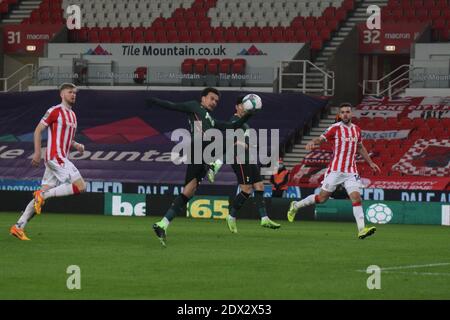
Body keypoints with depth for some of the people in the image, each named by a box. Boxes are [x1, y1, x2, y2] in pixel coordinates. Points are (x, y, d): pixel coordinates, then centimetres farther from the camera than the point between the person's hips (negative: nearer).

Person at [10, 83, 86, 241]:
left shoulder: (72, 115, 20)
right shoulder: (55, 111, -6)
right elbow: (38, 130, -6)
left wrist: (77, 145, 8)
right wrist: (37, 152, -14)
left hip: (62, 159, 9)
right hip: (55, 157, -9)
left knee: (43, 194, 5)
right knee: (80, 186, -15)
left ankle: (18, 227, 4)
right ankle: (43, 195, -11)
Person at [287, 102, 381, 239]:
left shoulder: (356, 129, 11)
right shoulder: (335, 128, -5)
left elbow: (360, 147, 27)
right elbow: (320, 139, -12)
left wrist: (370, 163, 28)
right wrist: (312, 143, -35)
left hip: (351, 171, 4)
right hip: (335, 170, -4)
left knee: (356, 197, -11)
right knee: (322, 198, 1)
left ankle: (361, 229, -16)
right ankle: (296, 205, 23)